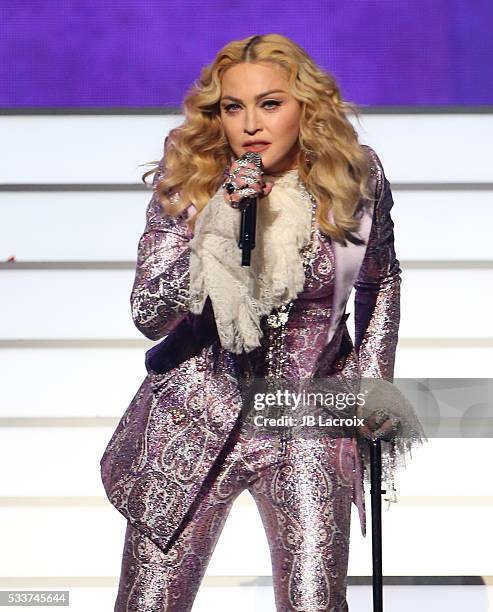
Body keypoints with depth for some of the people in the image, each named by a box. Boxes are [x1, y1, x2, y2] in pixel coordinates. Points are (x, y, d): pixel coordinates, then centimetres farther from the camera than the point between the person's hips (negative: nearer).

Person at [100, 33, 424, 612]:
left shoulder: (357, 179, -7)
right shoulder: (187, 182, -10)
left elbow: (380, 280, 13)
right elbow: (148, 316, -15)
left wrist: (373, 379, 7)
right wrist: (216, 234, -27)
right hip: (198, 415, 0)